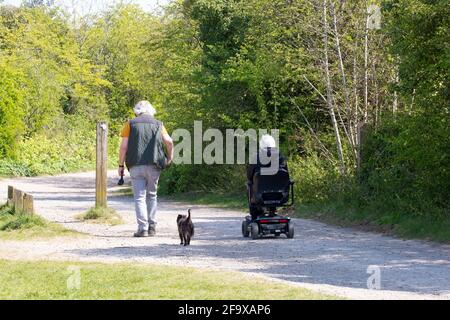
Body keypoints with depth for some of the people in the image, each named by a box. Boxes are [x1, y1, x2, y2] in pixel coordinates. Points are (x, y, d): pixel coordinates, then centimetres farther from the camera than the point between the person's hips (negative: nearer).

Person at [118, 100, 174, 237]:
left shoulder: (130, 124, 7)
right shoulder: (158, 124, 11)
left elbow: (124, 146, -1)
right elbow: (169, 142, 0)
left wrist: (121, 165, 4)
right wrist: (170, 158, 14)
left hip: (136, 166, -2)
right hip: (153, 166, 2)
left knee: (139, 197, -1)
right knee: (151, 195, 15)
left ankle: (143, 228, -10)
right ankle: (152, 226, 12)